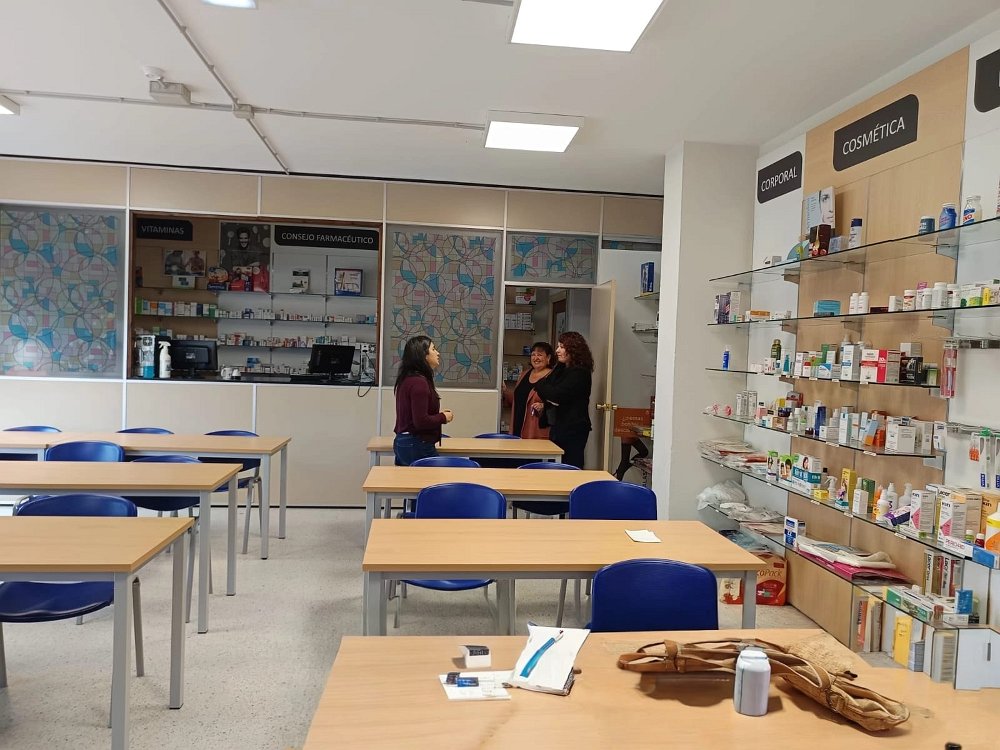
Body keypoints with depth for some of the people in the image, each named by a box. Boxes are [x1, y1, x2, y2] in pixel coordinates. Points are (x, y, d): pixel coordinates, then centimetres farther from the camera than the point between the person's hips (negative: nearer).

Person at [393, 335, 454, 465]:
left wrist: (438, 413, 11)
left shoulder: (408, 379, 11)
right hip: (417, 446, -10)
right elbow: (421, 421, -23)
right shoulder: (419, 382, -19)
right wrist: (443, 417, -8)